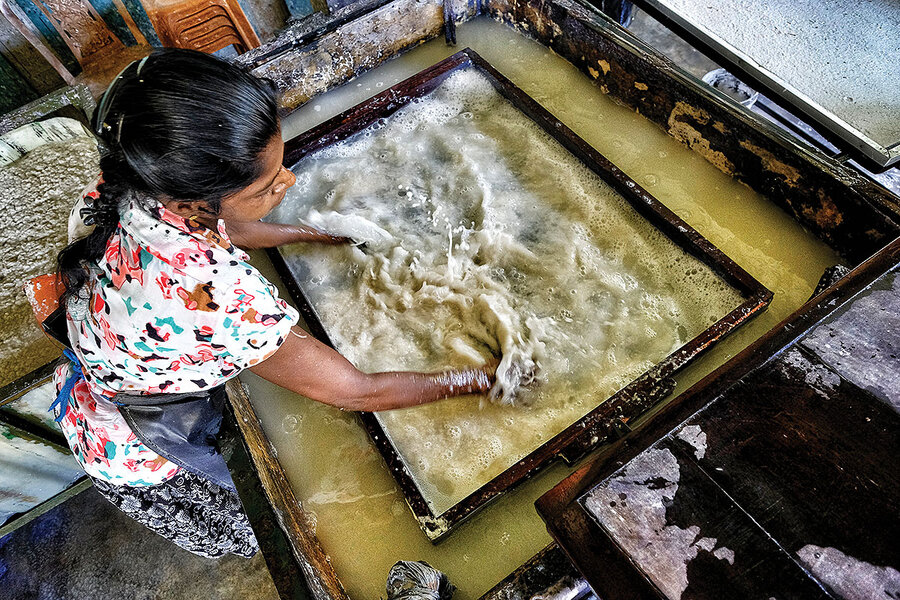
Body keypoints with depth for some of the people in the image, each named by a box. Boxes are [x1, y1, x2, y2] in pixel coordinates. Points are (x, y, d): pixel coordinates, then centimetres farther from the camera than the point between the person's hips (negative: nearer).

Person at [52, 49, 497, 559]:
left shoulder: (129, 183, -24)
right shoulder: (210, 293, -48)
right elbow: (355, 393, -36)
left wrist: (313, 233, 5)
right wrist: (481, 379, -24)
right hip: (141, 459, -6)